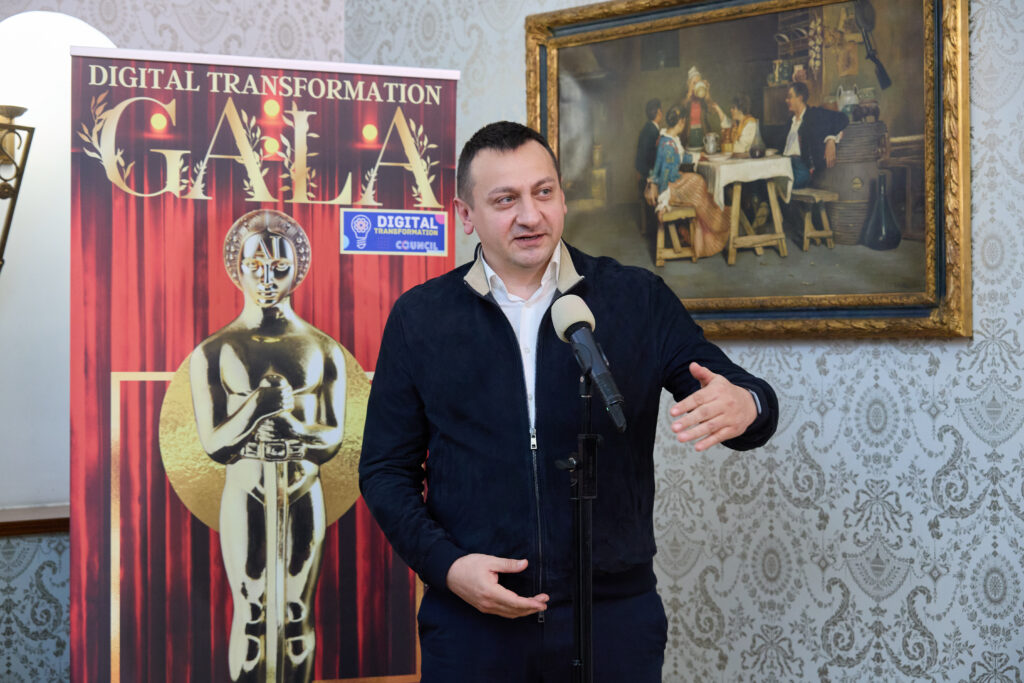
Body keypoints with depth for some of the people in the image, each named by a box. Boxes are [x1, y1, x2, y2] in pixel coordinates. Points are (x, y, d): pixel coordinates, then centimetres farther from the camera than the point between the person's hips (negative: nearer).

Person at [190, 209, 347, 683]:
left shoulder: (323, 350, 5)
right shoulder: (212, 353, 0)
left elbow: (333, 437, 0)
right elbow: (213, 443, -7)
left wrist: (290, 424, -18)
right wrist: (259, 402, -21)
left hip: (303, 493, 2)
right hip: (245, 494, -1)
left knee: (297, 612, 8)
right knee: (250, 613, 4)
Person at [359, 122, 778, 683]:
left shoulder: (637, 299, 3)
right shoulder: (419, 317, 4)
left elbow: (734, 394, 1)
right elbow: (386, 469, 6)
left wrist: (745, 406, -24)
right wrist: (445, 565, -9)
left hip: (615, 616, 1)